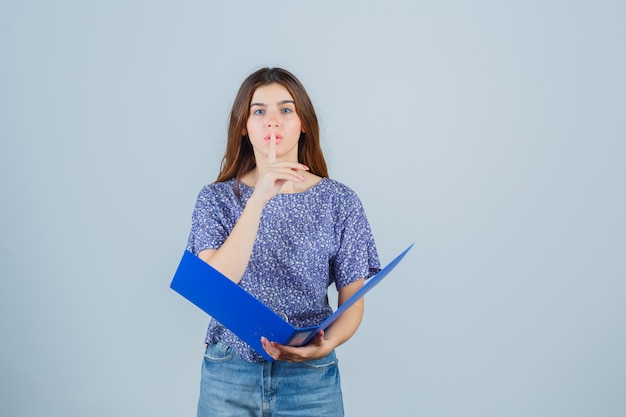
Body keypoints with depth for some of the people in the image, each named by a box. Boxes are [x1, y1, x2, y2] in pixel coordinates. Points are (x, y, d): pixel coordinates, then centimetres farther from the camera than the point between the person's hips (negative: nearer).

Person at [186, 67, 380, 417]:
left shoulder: (340, 202, -4)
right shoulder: (216, 198, -2)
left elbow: (352, 300, 0)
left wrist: (327, 343, -20)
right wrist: (259, 198, -23)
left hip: (310, 377, 0)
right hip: (228, 374, 1)